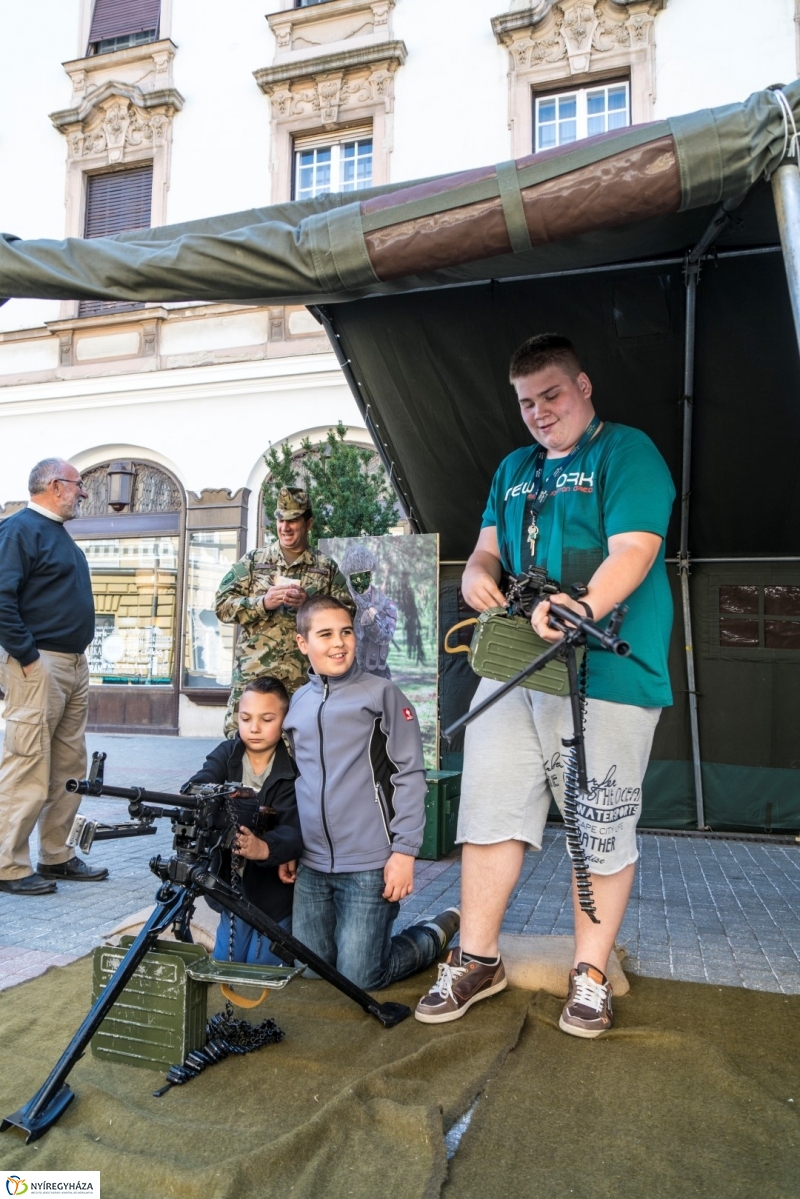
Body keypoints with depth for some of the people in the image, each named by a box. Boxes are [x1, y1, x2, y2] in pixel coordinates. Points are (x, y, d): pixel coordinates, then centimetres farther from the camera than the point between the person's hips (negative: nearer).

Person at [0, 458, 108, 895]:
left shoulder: (56, 531, 19)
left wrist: (78, 654, 16)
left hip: (74, 665, 10)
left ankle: (55, 856, 22)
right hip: (39, 666, -10)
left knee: (69, 768, 12)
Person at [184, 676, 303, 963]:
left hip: (275, 893, -3)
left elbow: (294, 831, -25)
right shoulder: (225, 755, -4)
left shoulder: (293, 771, -14)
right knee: (223, 963, 14)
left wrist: (263, 847, -46)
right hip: (231, 886, 3)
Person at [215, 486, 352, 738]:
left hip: (304, 681, 0)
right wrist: (263, 602, -11)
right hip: (252, 676, 0)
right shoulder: (252, 561, 11)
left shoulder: (327, 568, 10)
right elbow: (222, 605, 4)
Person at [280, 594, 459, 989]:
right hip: (311, 866, 5)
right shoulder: (297, 702, 9)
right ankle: (373, 934, 37)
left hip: (369, 866, -5)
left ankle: (437, 934, 23)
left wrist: (404, 851, -13)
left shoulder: (382, 694, -6)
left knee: (358, 980, -1)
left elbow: (409, 775, -9)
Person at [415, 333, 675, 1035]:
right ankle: (477, 961, 22)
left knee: (602, 831, 4)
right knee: (489, 812, 6)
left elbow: (634, 550, -15)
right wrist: (477, 574, -4)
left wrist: (581, 609, -32)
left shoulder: (627, 452, -1)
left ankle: (590, 974, 23)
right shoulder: (514, 469, 21)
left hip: (608, 675, -5)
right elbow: (490, 549, 21)